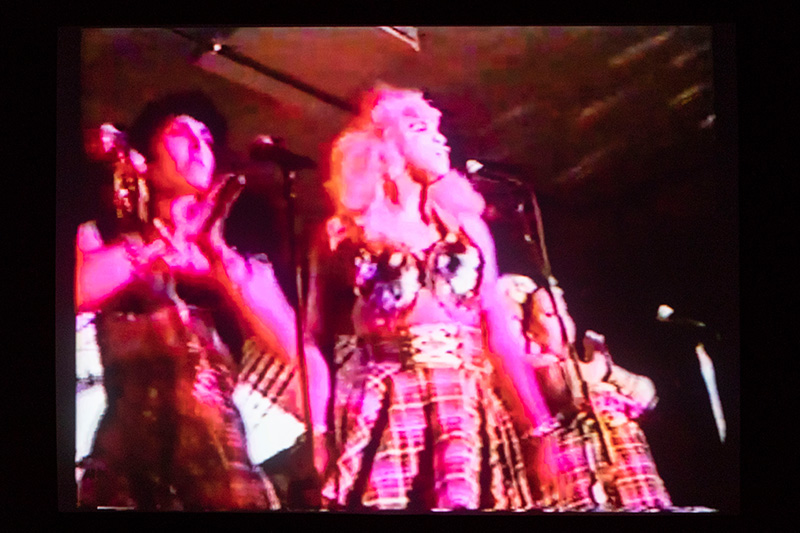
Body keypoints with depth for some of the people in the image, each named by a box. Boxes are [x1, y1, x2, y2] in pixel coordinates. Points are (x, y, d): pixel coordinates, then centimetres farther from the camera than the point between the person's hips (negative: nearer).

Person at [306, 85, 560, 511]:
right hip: (383, 415, -2)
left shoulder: (467, 228, 16)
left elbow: (499, 332, 12)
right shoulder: (344, 236, 7)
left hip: (465, 411, 3)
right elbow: (315, 340, 4)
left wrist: (539, 424, 6)